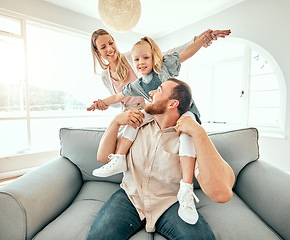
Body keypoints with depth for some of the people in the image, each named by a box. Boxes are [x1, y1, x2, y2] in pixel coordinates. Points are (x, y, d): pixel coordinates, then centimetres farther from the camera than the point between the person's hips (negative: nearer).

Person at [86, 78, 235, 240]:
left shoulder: (189, 137, -12)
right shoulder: (138, 125, 2)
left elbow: (222, 194, -25)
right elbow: (103, 157, 3)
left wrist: (199, 132, -29)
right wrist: (116, 122, -10)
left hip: (170, 203, -1)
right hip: (130, 197, 2)